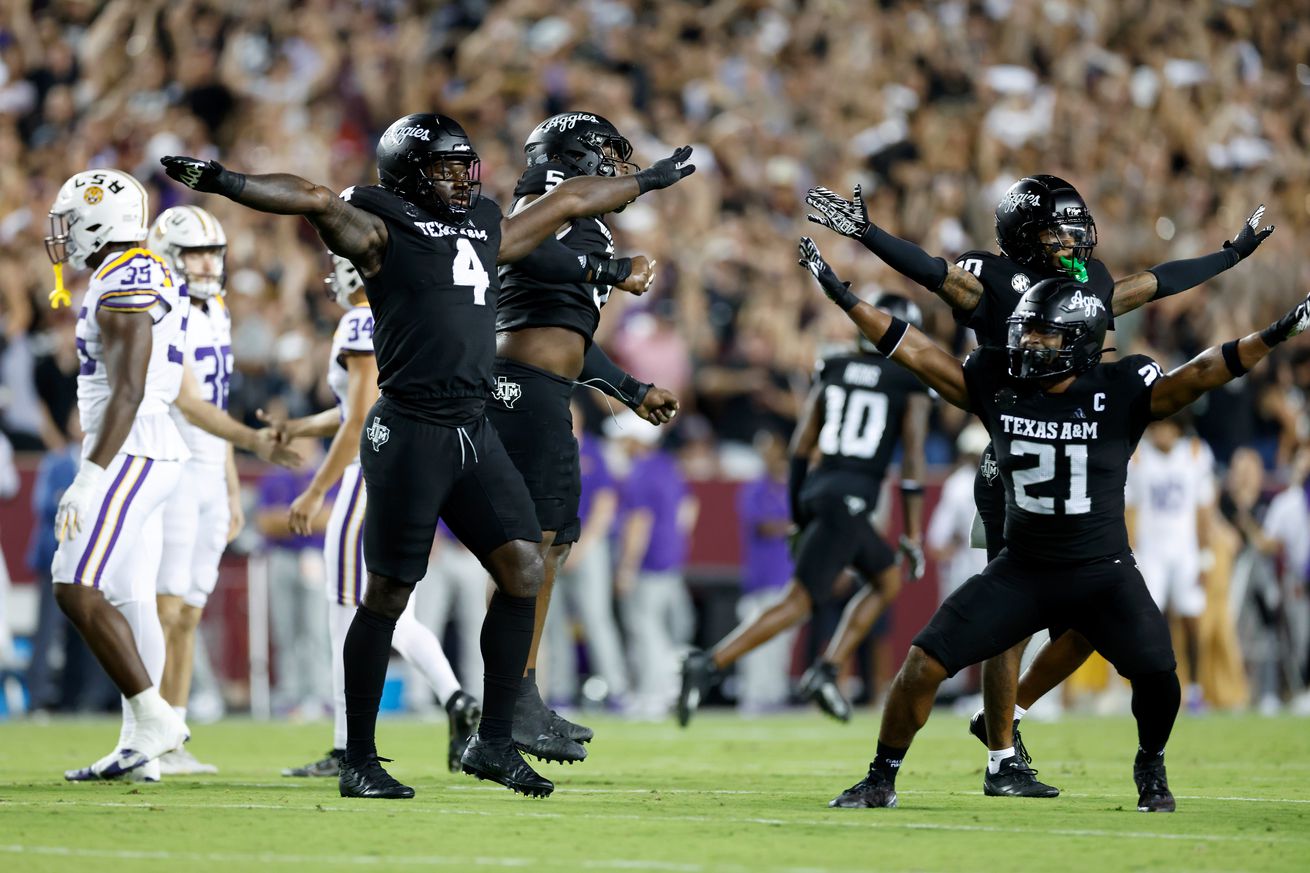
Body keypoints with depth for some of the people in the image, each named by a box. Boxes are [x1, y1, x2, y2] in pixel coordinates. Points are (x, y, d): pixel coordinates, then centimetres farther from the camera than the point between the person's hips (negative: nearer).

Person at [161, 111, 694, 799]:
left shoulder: (487, 232, 19)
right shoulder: (383, 233, -1)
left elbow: (569, 201, 32)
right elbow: (317, 202, -16)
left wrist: (649, 181, 43)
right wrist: (227, 185, -31)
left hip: (475, 433, 7)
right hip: (410, 430, -7)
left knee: (523, 569, -3)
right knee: (387, 593, -2)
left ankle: (493, 742, 6)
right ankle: (357, 759, 6)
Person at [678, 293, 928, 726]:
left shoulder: (832, 369, 14)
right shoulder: (910, 385, 0)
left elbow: (801, 446, 13)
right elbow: (913, 462, -3)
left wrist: (798, 516, 20)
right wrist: (913, 535, 1)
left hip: (815, 491, 7)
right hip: (851, 500, -7)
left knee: (888, 579, 24)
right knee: (798, 602, -9)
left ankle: (827, 671, 11)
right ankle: (709, 665, -23)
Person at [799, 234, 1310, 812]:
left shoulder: (1120, 393, -10)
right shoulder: (996, 384, -2)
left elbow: (1198, 376, -18)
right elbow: (914, 352, 1)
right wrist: (842, 297, -2)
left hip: (1102, 573, -2)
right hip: (1020, 570, 2)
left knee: (1156, 673, -20)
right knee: (924, 662, -8)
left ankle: (1151, 769, 12)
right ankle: (882, 780, 9)